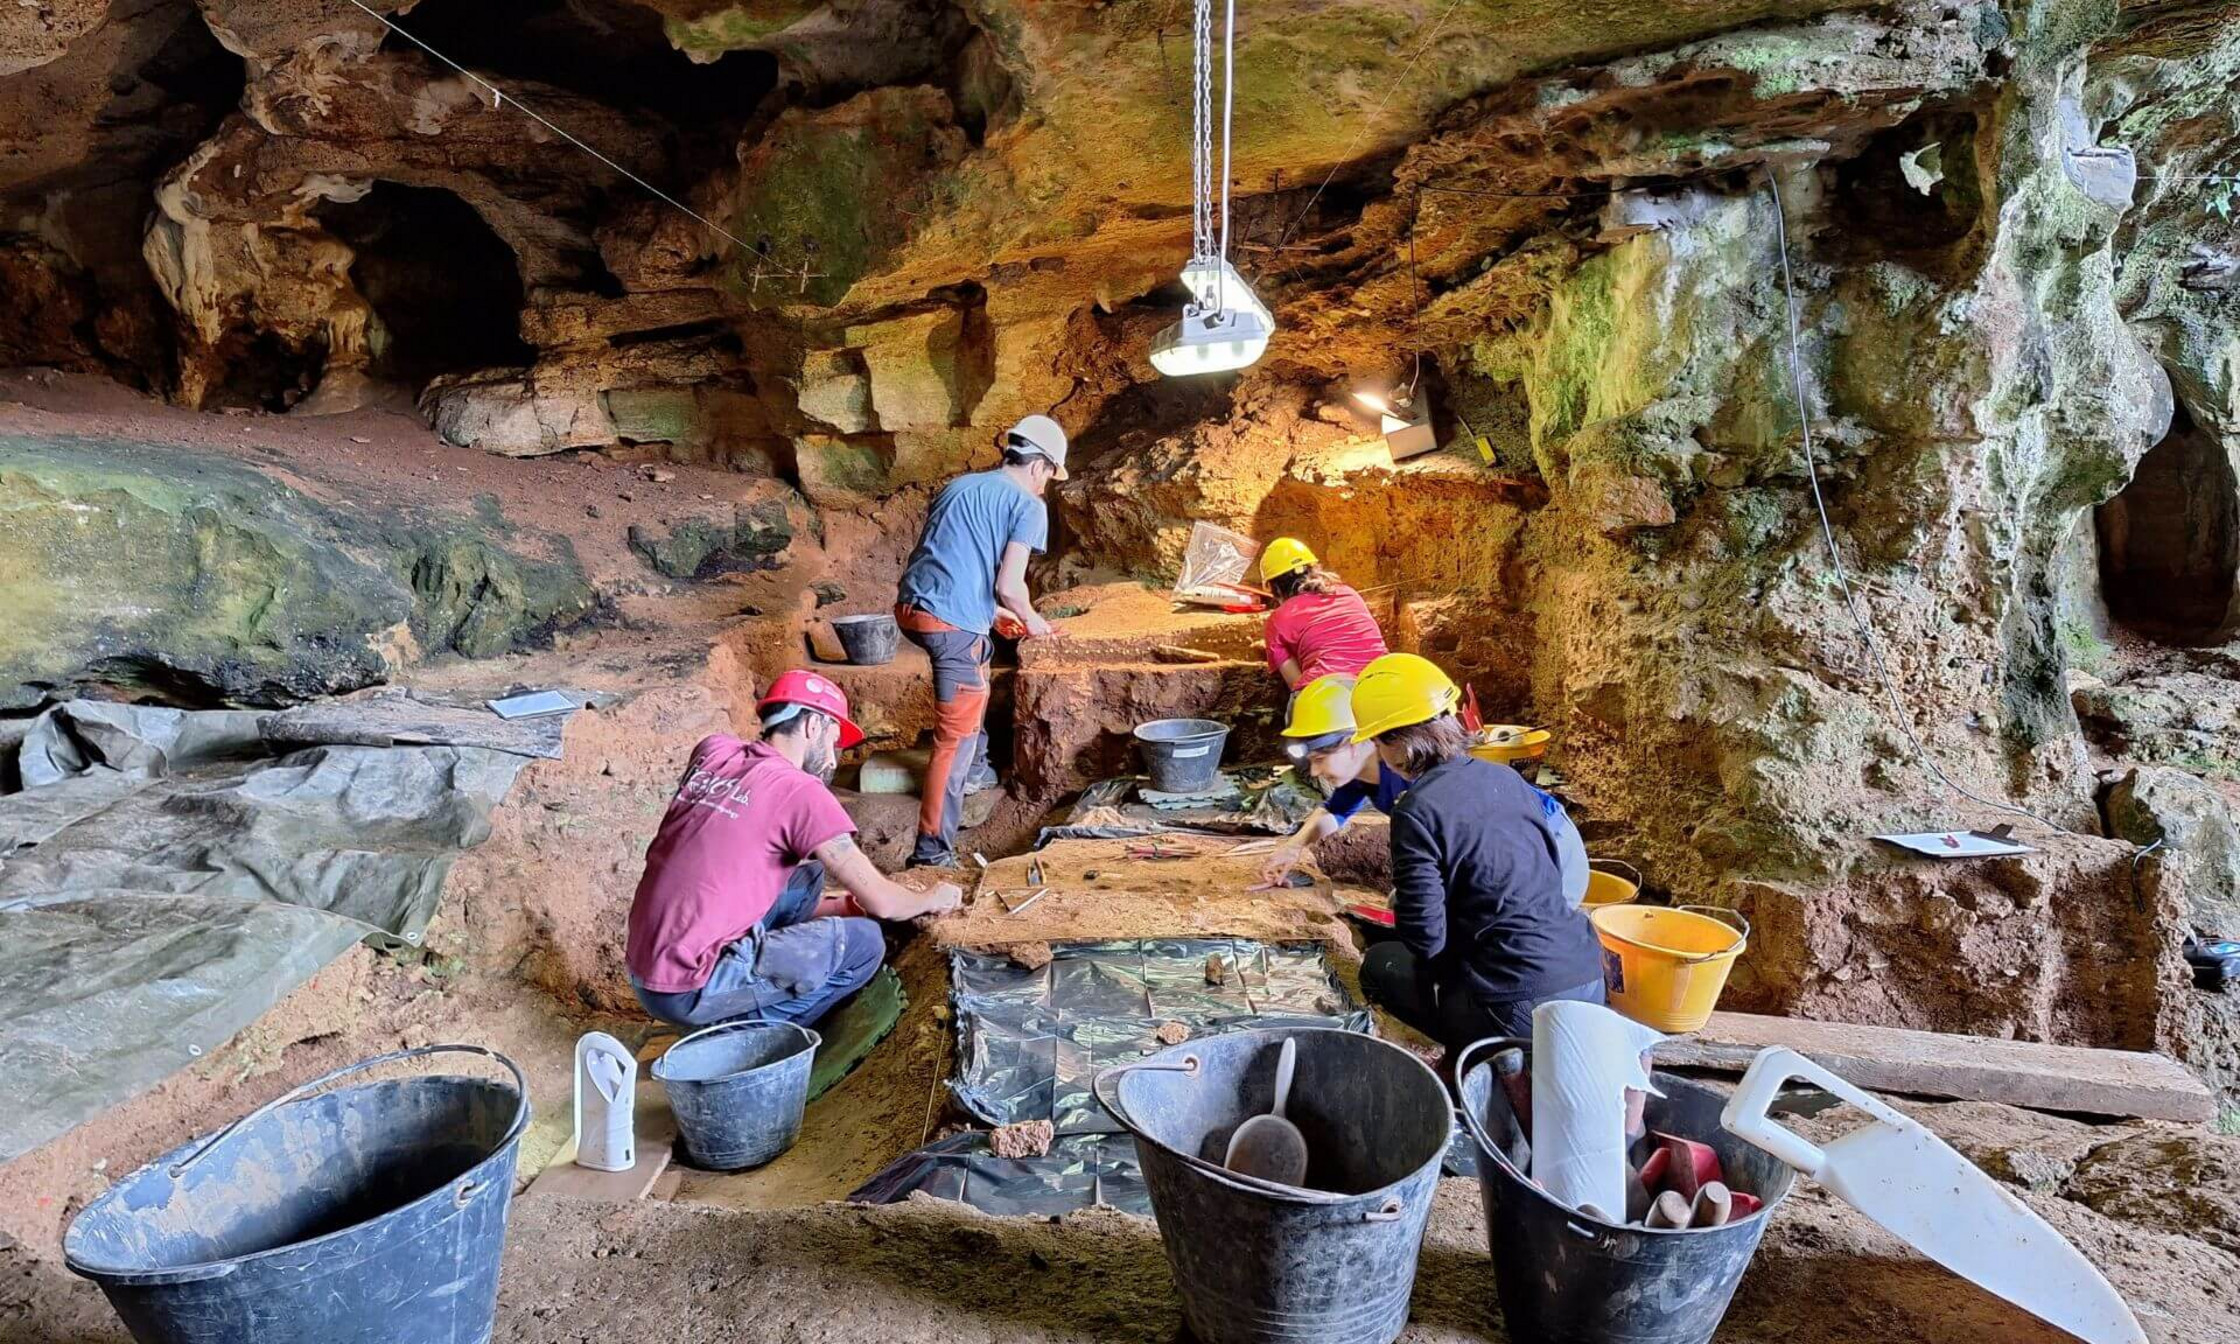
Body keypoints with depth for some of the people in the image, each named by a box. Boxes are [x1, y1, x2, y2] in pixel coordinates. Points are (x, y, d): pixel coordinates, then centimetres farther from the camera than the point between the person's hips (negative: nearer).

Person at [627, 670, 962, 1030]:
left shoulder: (713, 750, 5)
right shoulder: (800, 791, -13)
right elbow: (881, 902, -8)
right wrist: (931, 900, 12)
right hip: (692, 995, -8)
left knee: (807, 876, 17)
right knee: (865, 943, -1)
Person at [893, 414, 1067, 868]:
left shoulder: (957, 487, 21)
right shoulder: (1028, 505, -2)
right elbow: (1008, 586, -11)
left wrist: (1005, 613, 34)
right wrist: (1031, 620, 10)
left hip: (910, 608, 8)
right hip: (953, 623, -8)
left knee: (978, 663, 35)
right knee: (954, 741, 1)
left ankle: (976, 765, 45)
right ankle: (932, 851, 3)